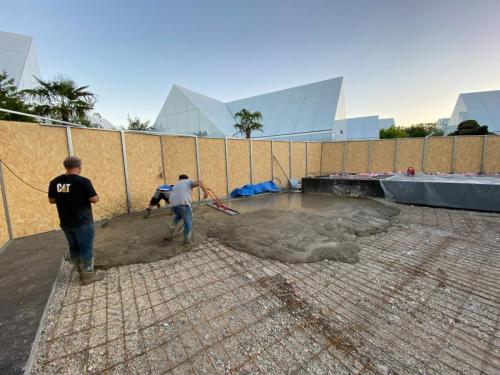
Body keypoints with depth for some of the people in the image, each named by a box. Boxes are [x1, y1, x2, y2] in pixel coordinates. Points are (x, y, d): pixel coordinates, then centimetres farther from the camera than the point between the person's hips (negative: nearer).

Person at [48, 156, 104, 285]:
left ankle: (81, 272, 32)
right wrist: (96, 195, 2)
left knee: (74, 248, 18)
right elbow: (94, 199, -18)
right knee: (86, 249, 4)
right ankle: (88, 275, 14)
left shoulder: (54, 182, 2)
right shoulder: (83, 181, -17)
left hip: (66, 223, 6)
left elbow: (51, 200, 11)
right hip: (83, 222, -6)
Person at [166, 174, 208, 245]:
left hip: (173, 204, 6)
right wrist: (205, 191, -15)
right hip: (183, 203, -6)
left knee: (178, 216, 34)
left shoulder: (176, 185, 34)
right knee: (188, 222, 12)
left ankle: (170, 234, 31)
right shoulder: (189, 181, 19)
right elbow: (199, 182, -3)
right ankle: (187, 239, 15)